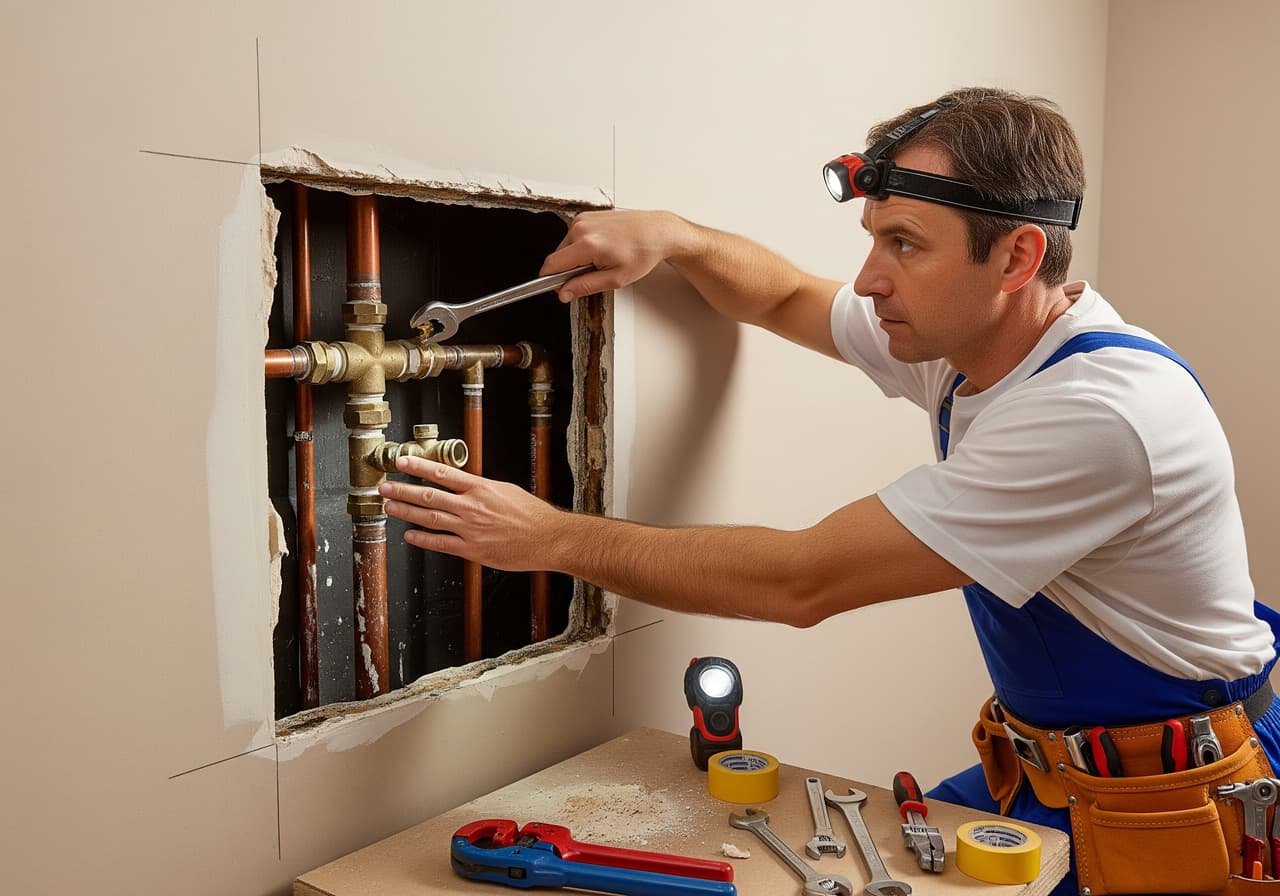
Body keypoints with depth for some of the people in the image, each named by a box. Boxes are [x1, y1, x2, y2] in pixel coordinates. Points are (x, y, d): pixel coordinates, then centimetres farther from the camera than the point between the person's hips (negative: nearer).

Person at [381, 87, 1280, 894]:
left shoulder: (1101, 410, -31)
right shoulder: (958, 333, -5)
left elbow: (803, 581, -31)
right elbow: (785, 298, 12)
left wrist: (555, 536, -25)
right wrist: (670, 235, -8)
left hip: (1171, 806, -7)